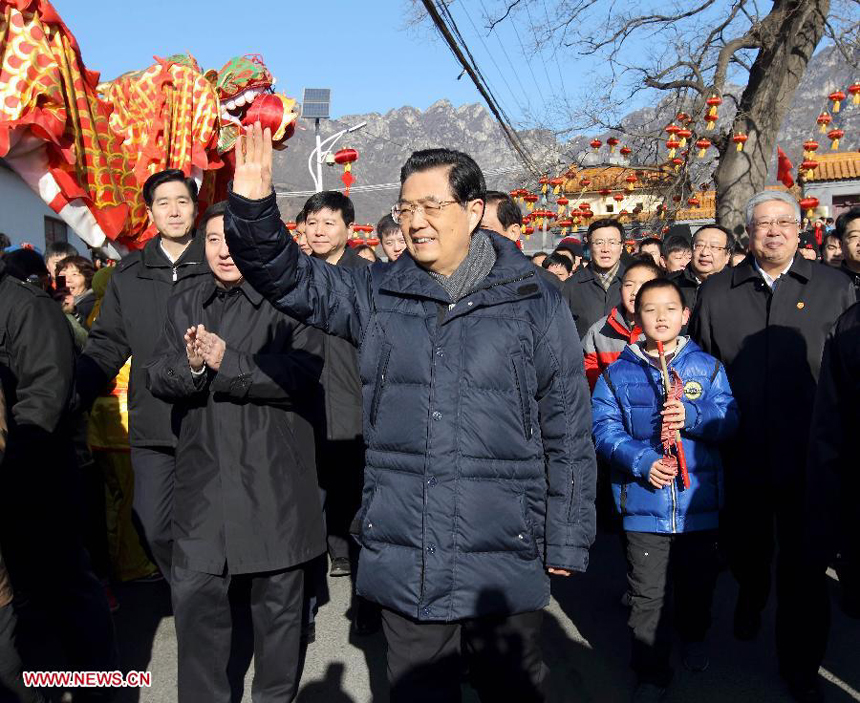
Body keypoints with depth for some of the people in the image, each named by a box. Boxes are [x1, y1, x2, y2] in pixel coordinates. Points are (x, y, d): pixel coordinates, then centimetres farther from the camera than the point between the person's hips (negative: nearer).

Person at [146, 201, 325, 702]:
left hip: (273, 475, -3)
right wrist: (189, 366, -15)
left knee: (277, 596, 10)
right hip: (204, 470, 4)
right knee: (194, 594, 6)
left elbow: (304, 371, -15)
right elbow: (158, 378, 6)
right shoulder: (185, 305, 13)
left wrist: (228, 363, -19)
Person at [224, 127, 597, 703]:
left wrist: (566, 543, 0)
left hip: (504, 565, -2)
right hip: (404, 563, 2)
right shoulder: (379, 294, 5)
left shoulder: (534, 301, -3)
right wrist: (254, 205, -21)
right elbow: (291, 279, -3)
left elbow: (567, 433, -1)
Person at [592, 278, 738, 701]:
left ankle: (694, 636, 49)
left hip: (699, 502, 2)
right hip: (643, 504, -1)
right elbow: (604, 430, -6)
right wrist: (642, 460, -20)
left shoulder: (707, 367, 3)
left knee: (698, 582, 20)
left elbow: (728, 420, -5)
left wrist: (692, 416, -24)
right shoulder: (618, 373, 0)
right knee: (648, 595, 4)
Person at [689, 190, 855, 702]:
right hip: (741, 457, 2)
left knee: (803, 565, 7)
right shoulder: (716, 292, 5)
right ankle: (751, 599, 51)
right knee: (745, 548, 19)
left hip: (809, 459, -1)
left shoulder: (833, 288, 2)